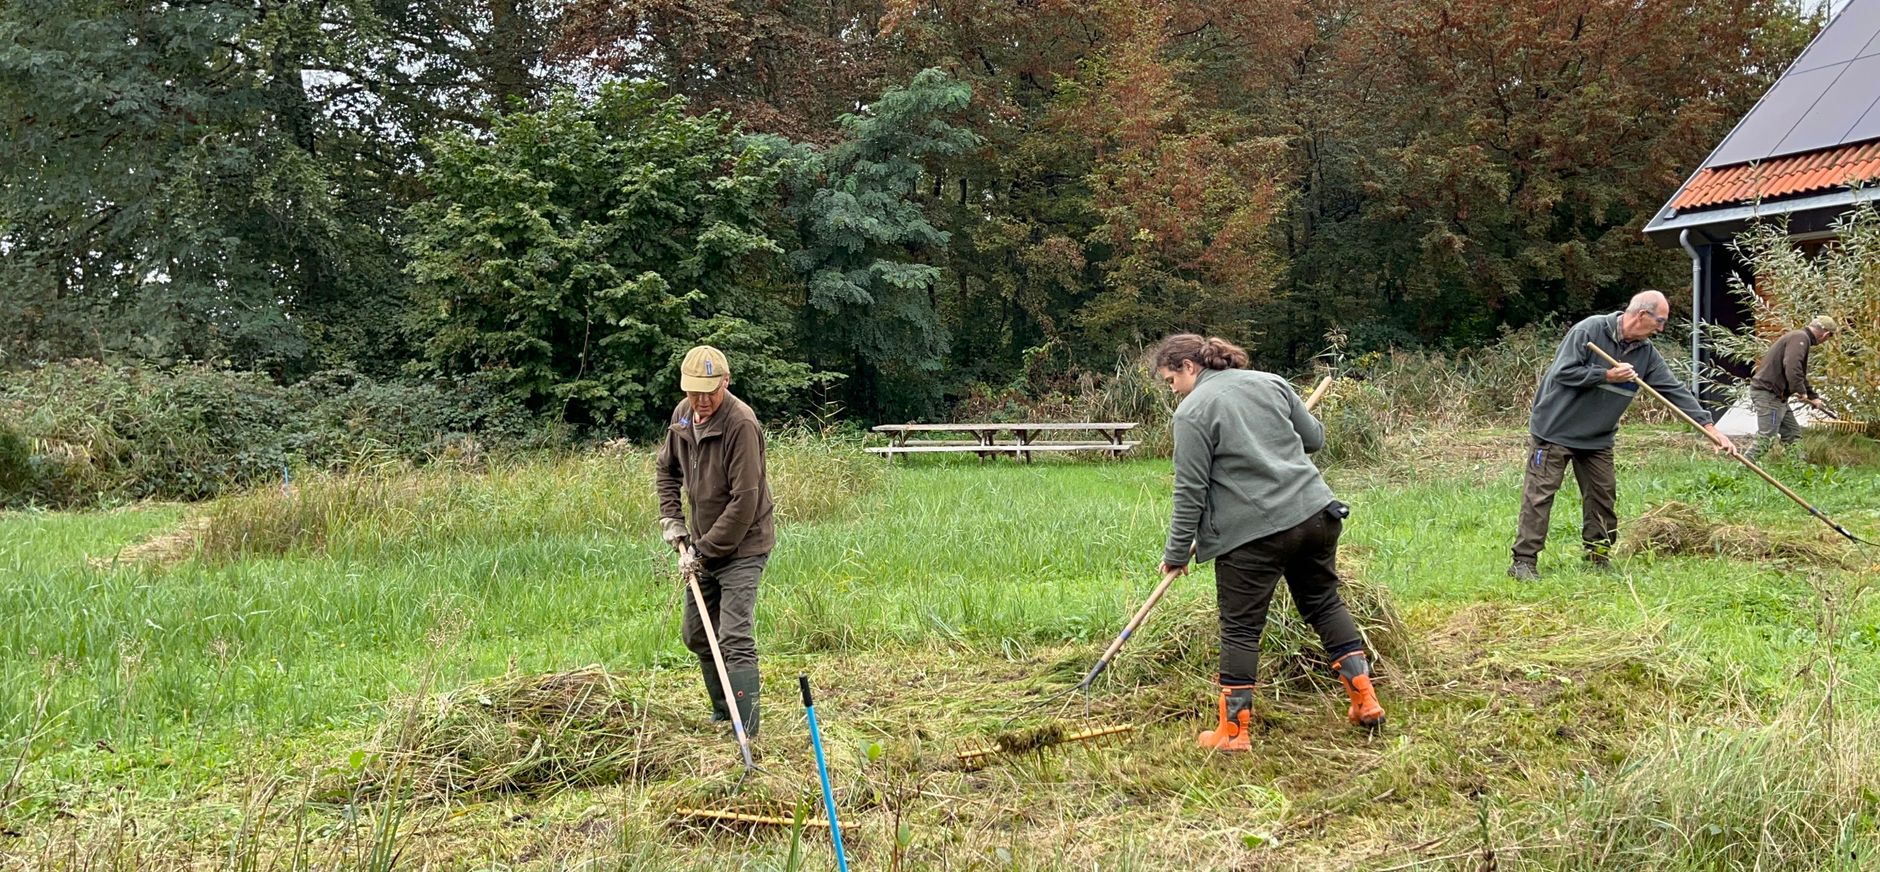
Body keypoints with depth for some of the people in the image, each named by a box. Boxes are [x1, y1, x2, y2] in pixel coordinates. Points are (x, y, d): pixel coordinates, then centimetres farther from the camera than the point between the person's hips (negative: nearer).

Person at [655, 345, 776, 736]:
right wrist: (670, 518, 7)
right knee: (697, 635, 17)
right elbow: (666, 468, 20)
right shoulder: (683, 414, 1)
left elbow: (744, 502, -24)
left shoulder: (741, 424, -23)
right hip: (705, 545, 8)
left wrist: (706, 549, -19)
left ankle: (746, 733, -12)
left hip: (742, 546, -8)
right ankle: (723, 711, 33)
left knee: (736, 640, -14)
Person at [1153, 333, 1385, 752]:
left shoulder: (1192, 411, -7)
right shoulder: (1270, 382, 10)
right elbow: (1315, 438, 16)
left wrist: (1176, 553, -1)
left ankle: (1234, 730, 9)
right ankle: (1365, 700, 20)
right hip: (1315, 513, 6)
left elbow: (1190, 490, -9)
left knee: (1240, 628, 5)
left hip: (1252, 533, -6)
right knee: (1326, 604, 20)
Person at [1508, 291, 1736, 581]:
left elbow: (1675, 391, 2)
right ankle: (1524, 561, -6)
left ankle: (1599, 555, 20)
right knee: (1540, 494, -7)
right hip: (1555, 429, -7)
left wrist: (1711, 429, -3)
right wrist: (1607, 375, -21)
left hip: (1598, 438, 7)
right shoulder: (1589, 330, -16)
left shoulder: (1646, 354, 2)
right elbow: (1564, 372, -19)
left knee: (1603, 495, 7)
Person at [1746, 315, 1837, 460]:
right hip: (1768, 393, -11)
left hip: (1777, 395, 11)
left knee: (1793, 434, 13)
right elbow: (1792, 367, -30)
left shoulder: (1799, 337, 23)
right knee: (1766, 437, -13)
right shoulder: (1800, 338, -12)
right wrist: (1801, 390, -25)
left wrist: (1813, 396, 34)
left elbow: (1800, 375, 33)